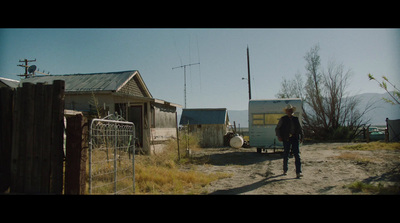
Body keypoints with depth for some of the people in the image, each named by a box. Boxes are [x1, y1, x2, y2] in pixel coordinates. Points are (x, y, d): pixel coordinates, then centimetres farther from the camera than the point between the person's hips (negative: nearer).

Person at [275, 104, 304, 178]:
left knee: (297, 154, -7)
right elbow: (277, 129, 4)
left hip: (295, 138, 2)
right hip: (286, 139, -2)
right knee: (286, 155, 6)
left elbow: (300, 129, 21)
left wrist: (301, 136, 9)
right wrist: (279, 136, -9)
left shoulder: (296, 119, 11)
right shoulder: (283, 119, 3)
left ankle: (298, 172, -8)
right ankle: (285, 170, 26)